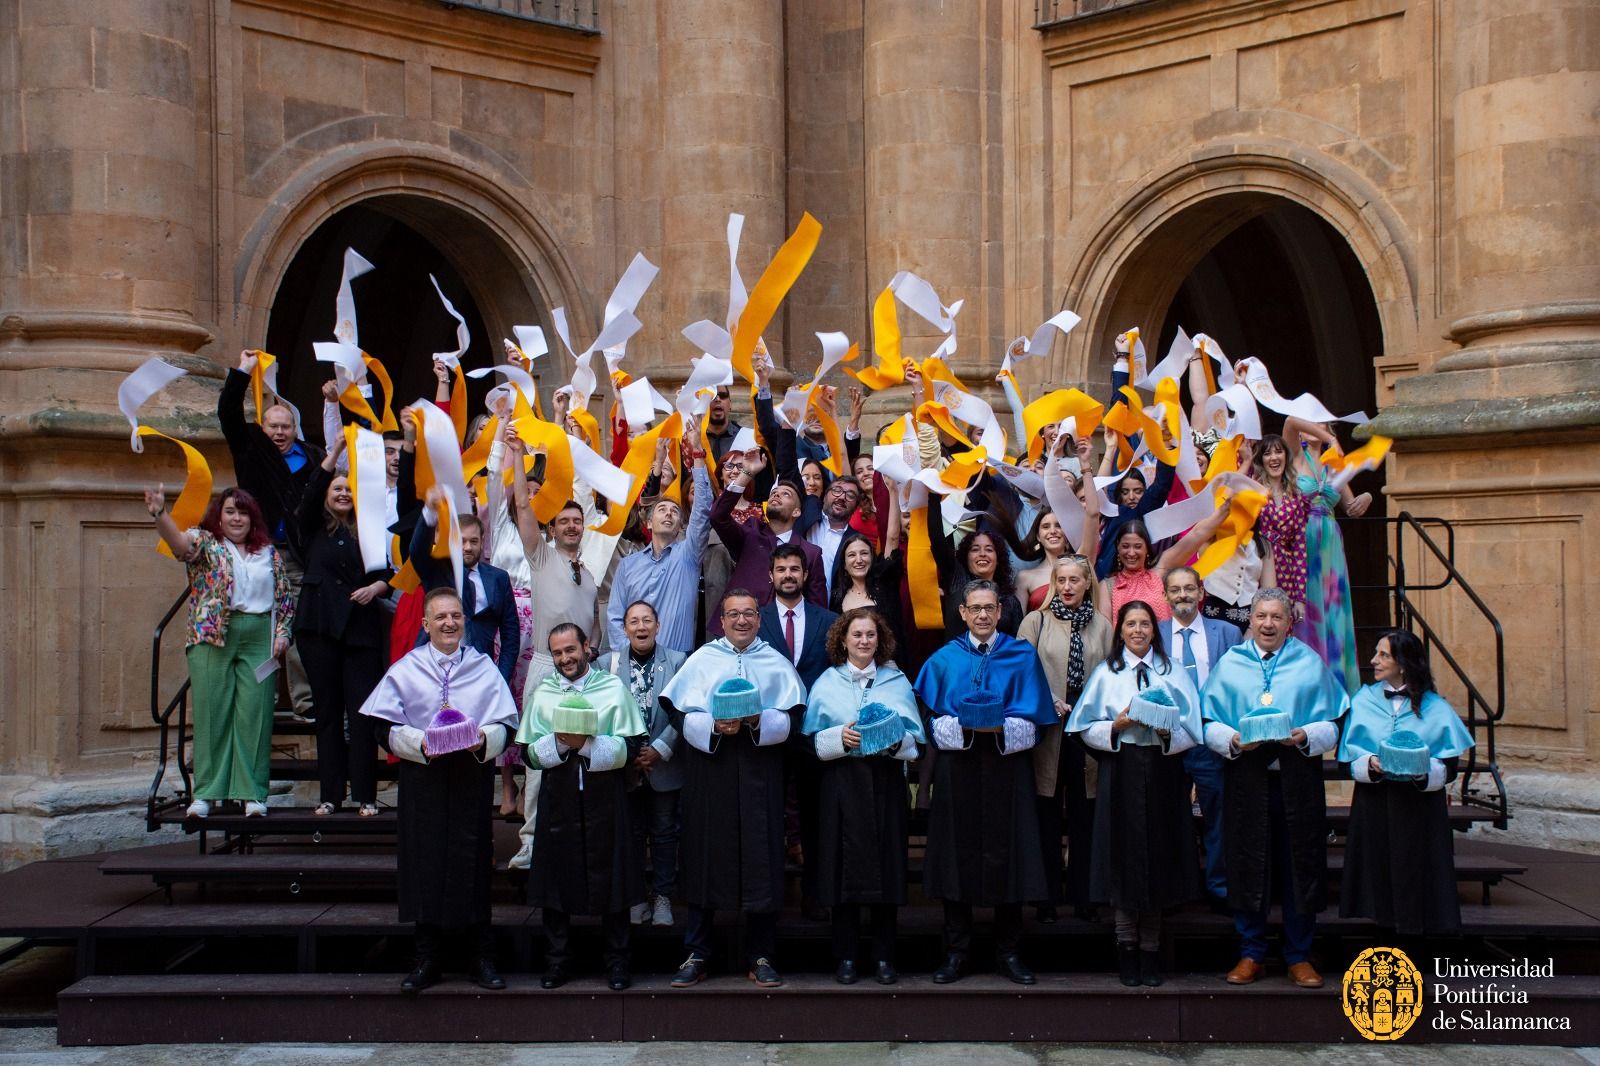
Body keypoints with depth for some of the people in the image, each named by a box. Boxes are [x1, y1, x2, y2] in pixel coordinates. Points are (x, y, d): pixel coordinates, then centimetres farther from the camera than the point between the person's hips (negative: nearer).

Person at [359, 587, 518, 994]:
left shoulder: (484, 668, 7)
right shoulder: (405, 670, 5)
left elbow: (506, 725, 5)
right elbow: (385, 728, 1)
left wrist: (484, 740, -16)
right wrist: (420, 743, -16)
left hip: (472, 778, 0)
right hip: (422, 780, 0)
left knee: (472, 867, 2)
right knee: (426, 867, 2)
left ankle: (482, 959, 12)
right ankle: (427, 960, 13)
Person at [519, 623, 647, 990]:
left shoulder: (614, 688, 2)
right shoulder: (542, 694, 9)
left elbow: (631, 746, -5)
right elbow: (529, 753, 4)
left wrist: (588, 745, -16)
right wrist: (560, 742, -14)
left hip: (605, 798, -2)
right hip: (558, 798, 2)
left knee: (611, 877, 3)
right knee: (556, 879, 6)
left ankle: (617, 962, 15)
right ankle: (557, 960, 20)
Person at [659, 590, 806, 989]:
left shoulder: (776, 663, 10)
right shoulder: (701, 660, 8)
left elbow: (790, 718, 1)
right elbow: (682, 715, 0)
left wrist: (758, 721, -17)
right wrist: (713, 727, -18)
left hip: (760, 774, 1)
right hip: (709, 773, 0)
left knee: (761, 861, 1)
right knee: (706, 858, 1)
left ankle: (761, 956, 11)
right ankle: (696, 955, 10)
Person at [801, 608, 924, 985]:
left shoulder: (897, 681, 10)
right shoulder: (827, 683, 8)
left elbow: (914, 735, 5)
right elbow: (814, 739, 2)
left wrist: (894, 739, -15)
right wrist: (840, 737, -15)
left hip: (886, 782, 1)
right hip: (842, 783, 0)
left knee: (885, 867, 1)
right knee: (844, 867, -1)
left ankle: (884, 957, 11)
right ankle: (846, 956, 9)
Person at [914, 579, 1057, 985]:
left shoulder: (1022, 656, 6)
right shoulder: (944, 659, 8)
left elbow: (1031, 720, 1)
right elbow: (934, 721, 4)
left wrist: (999, 727, -17)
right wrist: (965, 726, -15)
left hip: (1007, 767, 0)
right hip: (957, 769, 0)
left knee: (1006, 856, 1)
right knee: (958, 856, 0)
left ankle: (1009, 952, 12)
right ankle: (956, 952, 9)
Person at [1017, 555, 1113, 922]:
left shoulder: (1102, 626, 10)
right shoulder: (1035, 621, 4)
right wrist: (1051, 704, -14)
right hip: (1048, 729, -2)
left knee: (1083, 812, 7)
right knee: (1048, 813, 4)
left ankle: (1080, 890, 17)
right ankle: (1048, 893, 12)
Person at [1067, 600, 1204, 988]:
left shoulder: (1173, 672, 10)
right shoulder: (1105, 673, 8)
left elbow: (1192, 730, 4)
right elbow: (1086, 728, 3)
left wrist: (1167, 730, -15)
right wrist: (1116, 726, -13)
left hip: (1162, 771, 1)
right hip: (1121, 772, -1)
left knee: (1158, 858, 3)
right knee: (1124, 858, 0)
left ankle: (1151, 949, 13)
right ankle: (1127, 948, 10)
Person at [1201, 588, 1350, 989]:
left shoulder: (1310, 663, 8)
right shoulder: (1229, 664, 8)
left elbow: (1332, 725, 3)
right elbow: (1209, 724, 4)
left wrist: (1305, 736, -17)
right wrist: (1233, 740, -15)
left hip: (1297, 778, 0)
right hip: (1246, 778, 0)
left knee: (1300, 865, 3)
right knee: (1247, 864, 3)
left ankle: (1299, 956, 16)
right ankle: (1251, 954, 15)